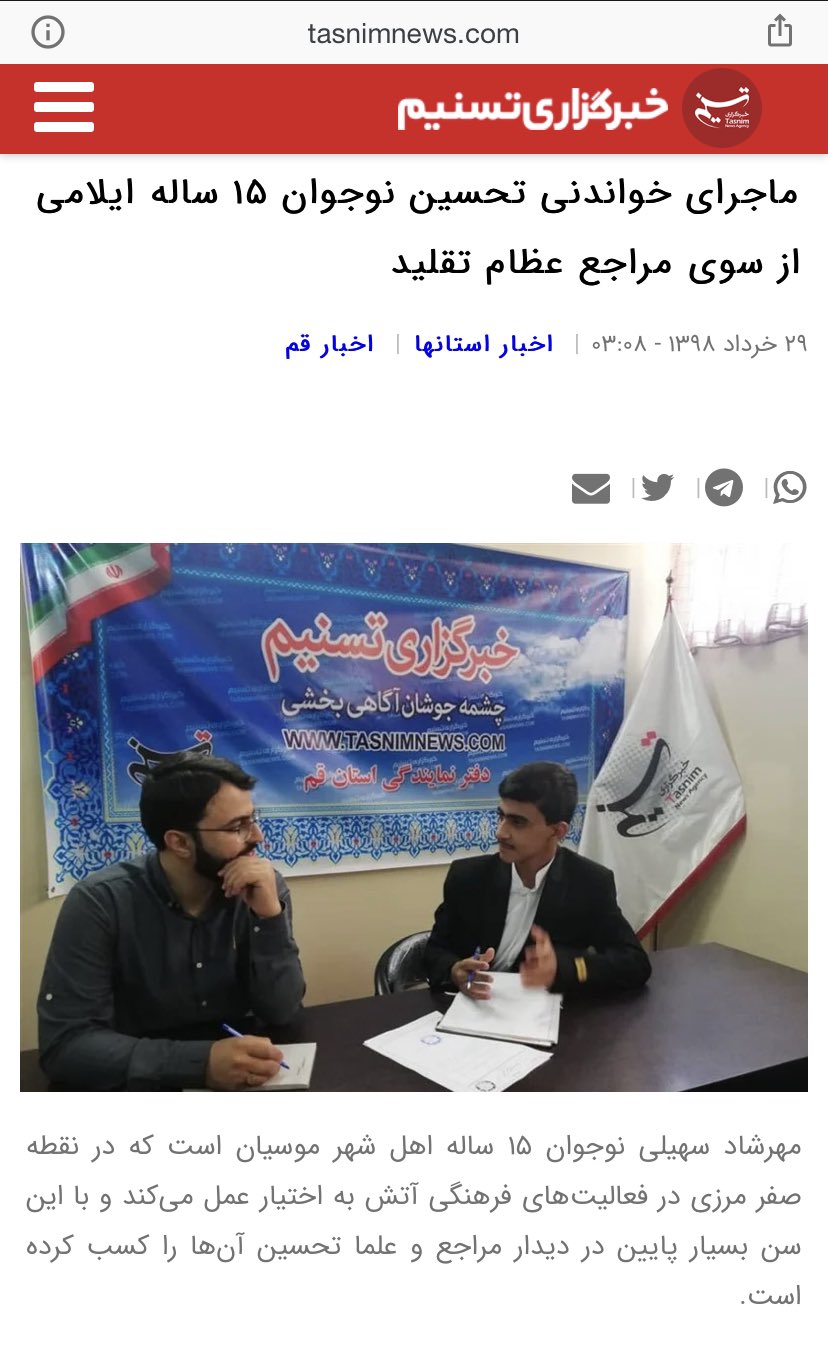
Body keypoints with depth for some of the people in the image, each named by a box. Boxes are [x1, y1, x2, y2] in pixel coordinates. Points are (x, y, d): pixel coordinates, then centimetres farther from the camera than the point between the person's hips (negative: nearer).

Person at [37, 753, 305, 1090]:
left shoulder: (263, 888, -7)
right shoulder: (100, 902, -16)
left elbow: (281, 1012, -9)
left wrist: (269, 914, -23)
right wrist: (201, 1062, -31)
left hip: (244, 1078, 2)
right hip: (145, 1086, -2)